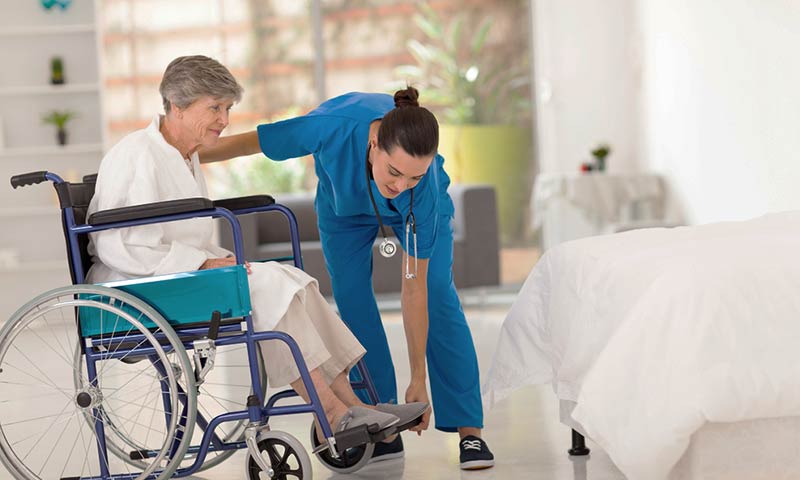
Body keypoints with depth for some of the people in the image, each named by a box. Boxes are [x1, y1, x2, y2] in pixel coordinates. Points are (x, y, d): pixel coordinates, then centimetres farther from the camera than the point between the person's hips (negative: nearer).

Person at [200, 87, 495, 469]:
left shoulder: (426, 186, -42)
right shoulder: (336, 126, -45)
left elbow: (413, 290, -35)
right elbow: (245, 144, -28)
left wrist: (418, 380, -31)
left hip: (422, 209, -1)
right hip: (343, 204, 1)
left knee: (438, 298, -14)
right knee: (352, 300, -9)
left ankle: (470, 431, -12)